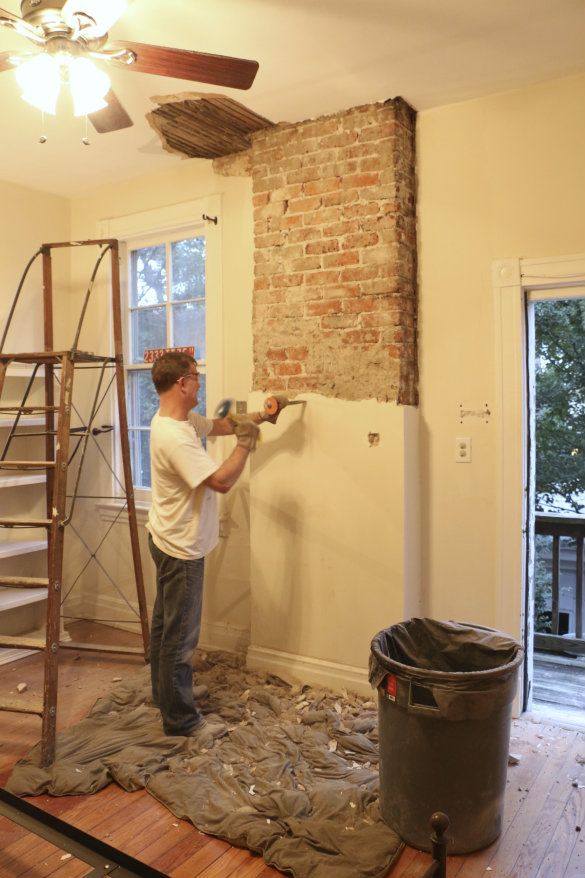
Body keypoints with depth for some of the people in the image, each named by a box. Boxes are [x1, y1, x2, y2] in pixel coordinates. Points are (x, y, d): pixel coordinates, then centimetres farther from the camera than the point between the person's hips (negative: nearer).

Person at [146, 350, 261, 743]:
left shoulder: (181, 419, 2)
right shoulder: (174, 437, -29)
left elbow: (218, 425, 19)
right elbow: (222, 481, -30)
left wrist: (258, 417, 10)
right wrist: (246, 444, -17)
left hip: (171, 542, 11)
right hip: (181, 548, -11)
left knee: (166, 623, 22)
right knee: (181, 634, 2)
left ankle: (166, 692, 40)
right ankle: (181, 718, 16)